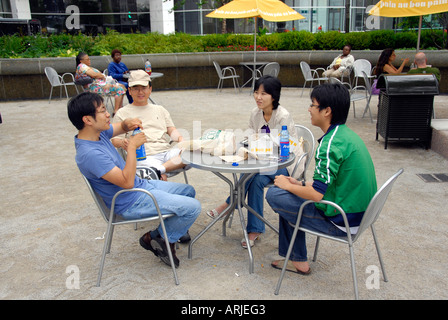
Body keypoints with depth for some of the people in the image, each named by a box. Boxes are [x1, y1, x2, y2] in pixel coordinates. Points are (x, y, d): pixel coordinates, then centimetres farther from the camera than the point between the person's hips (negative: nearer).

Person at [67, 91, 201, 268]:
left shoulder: (99, 132, -2)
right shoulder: (89, 153, -29)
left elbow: (121, 127, 17)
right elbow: (127, 182, -30)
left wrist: (128, 123, -7)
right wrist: (132, 146, -27)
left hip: (142, 185, 10)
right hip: (132, 202, -10)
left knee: (188, 191, 20)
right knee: (193, 207, -15)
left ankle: (155, 235, 20)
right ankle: (164, 240, 9)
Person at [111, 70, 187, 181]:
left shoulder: (160, 110, 28)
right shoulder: (122, 113, 16)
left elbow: (171, 130, 20)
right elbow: (115, 140, 9)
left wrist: (180, 138, -4)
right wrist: (122, 143, -16)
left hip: (167, 151, 5)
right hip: (143, 157, -5)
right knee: (161, 177, -39)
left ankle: (159, 169, -40)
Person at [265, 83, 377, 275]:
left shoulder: (330, 144, -24)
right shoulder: (347, 134, 7)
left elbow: (316, 194, -24)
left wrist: (288, 186, -7)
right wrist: (301, 184, 11)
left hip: (341, 221, -10)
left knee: (274, 195, -5)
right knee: (291, 194, 19)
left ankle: (299, 262, 15)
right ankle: (295, 259, 26)